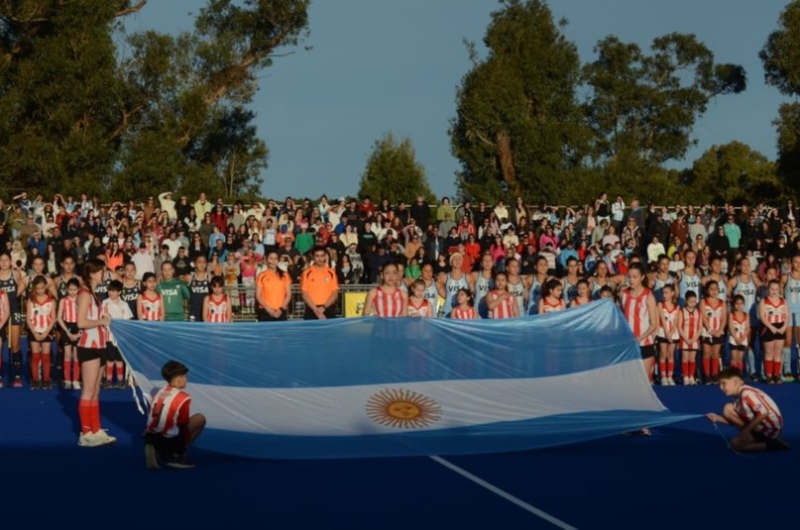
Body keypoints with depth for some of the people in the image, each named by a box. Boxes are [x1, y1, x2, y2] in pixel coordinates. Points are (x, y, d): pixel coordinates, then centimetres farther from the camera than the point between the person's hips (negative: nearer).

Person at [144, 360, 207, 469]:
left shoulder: (160, 393, 15)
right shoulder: (183, 397, -6)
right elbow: (184, 425, 1)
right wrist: (183, 447, 17)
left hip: (150, 439, 7)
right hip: (168, 441, -7)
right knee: (200, 419, 7)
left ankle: (157, 452, 9)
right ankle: (177, 455, 3)